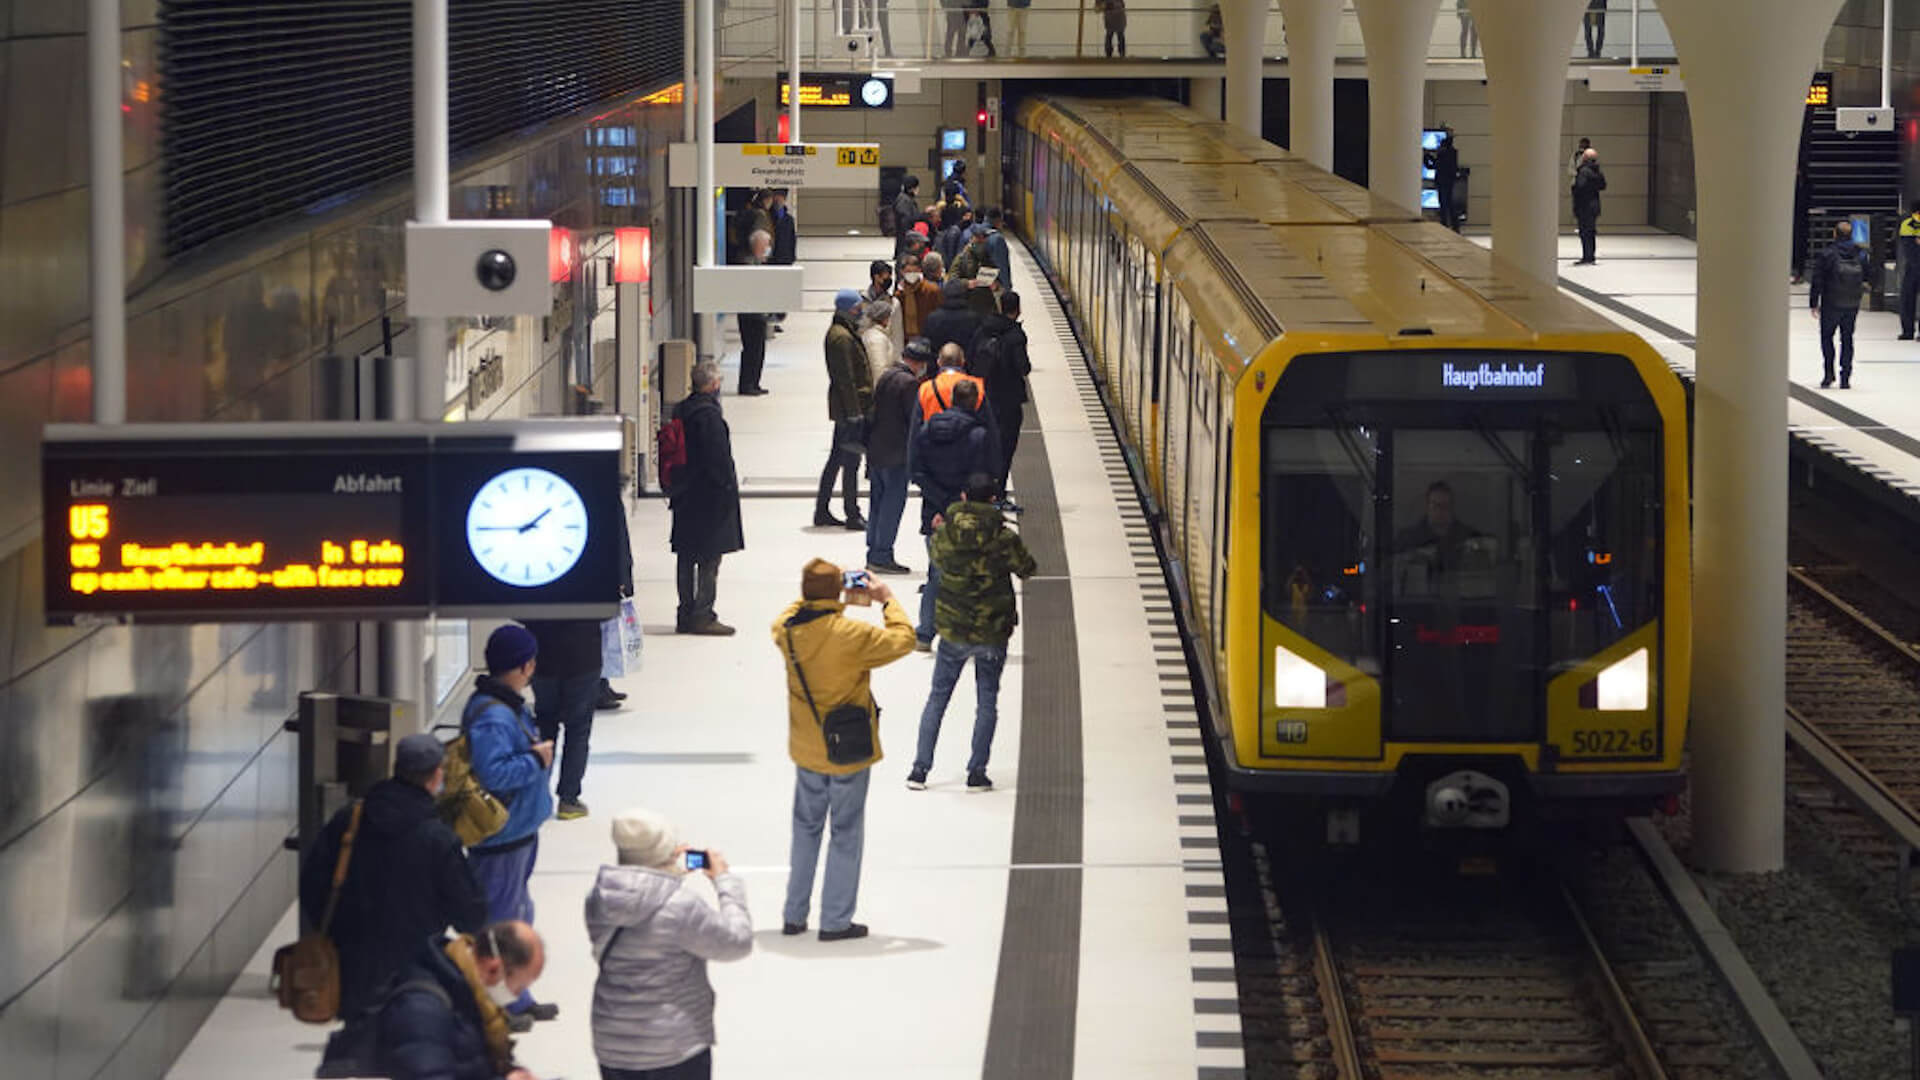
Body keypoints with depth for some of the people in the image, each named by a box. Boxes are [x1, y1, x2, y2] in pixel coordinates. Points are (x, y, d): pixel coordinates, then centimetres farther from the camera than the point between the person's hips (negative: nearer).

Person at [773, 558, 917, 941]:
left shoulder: (786, 630, -9)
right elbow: (903, 640, -12)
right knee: (846, 832, 7)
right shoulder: (853, 635, -23)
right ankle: (836, 921, 11)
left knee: (806, 827, 19)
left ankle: (794, 915, 23)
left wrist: (813, 597, 12)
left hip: (806, 751, 5)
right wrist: (887, 601, 0)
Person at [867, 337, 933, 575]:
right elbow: (914, 421, -16)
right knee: (893, 503, -3)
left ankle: (874, 554, 18)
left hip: (875, 449, 8)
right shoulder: (908, 383, -17)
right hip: (896, 454, -8)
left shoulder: (885, 375, 9)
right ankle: (882, 557, -2)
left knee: (878, 502, 14)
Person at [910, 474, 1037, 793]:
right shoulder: (1003, 538, -15)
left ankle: (920, 769, 12)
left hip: (952, 630, 2)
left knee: (938, 696, 13)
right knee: (987, 700, 10)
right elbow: (1027, 568, 0)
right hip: (992, 632, -2)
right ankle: (976, 773, 9)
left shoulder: (944, 535, -9)